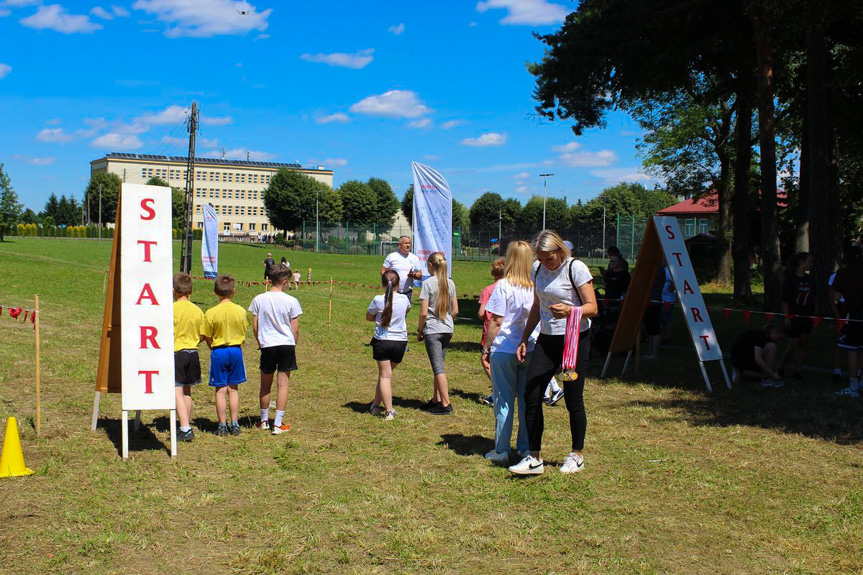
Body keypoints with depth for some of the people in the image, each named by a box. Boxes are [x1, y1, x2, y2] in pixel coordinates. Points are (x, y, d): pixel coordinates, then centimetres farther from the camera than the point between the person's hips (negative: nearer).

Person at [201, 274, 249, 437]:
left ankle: (222, 426, 10)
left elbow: (208, 338, -6)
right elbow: (243, 334, 3)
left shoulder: (211, 313, -12)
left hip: (218, 352, -2)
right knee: (233, 389, 13)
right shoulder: (240, 311, -6)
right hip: (236, 350, 2)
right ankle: (235, 424, 14)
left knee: (220, 390, 6)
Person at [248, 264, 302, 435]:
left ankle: (264, 420, 29)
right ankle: (278, 424, 4)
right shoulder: (291, 301, -6)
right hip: (287, 345, -1)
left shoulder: (259, 299, -1)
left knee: (265, 385, 16)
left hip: (267, 346, 2)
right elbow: (295, 329, -2)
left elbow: (254, 326, 2)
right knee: (283, 385, 4)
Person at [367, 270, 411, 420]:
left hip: (382, 341, -3)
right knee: (385, 374, 17)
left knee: (385, 376, 2)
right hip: (400, 342, 3)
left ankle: (389, 411, -4)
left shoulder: (378, 300, -9)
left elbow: (368, 317, 7)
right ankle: (376, 405, 25)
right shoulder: (404, 299, -2)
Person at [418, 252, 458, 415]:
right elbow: (455, 311, 9)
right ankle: (436, 400, 24)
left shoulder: (428, 283, -11)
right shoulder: (450, 283, 6)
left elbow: (424, 313, -13)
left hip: (432, 330, -6)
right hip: (447, 330, 6)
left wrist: (419, 330, -1)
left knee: (438, 368, -4)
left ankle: (446, 404, -5)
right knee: (439, 366, 16)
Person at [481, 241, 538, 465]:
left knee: (503, 400, 4)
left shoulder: (504, 286, -10)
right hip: (531, 350, 4)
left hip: (504, 350, -4)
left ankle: (501, 450, 10)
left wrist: (486, 349, -1)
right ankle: (526, 448, 18)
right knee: (527, 400, 11)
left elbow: (496, 322, -10)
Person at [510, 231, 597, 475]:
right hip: (546, 339, 6)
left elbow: (592, 307, -14)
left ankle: (577, 455, 20)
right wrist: (524, 339, 15)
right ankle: (534, 458, 6)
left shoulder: (575, 268, -11)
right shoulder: (538, 270, 7)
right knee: (531, 395, -3)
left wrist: (569, 310, -34)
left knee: (573, 399, 0)